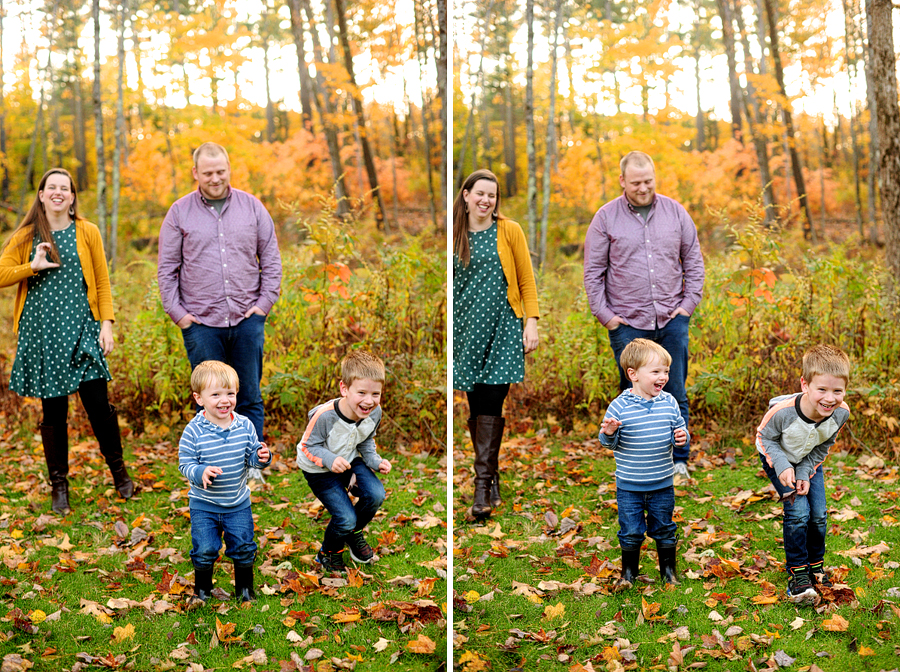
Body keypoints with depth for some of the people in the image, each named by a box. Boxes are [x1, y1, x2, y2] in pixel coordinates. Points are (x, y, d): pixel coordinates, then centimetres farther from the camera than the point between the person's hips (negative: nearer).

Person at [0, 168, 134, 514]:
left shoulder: (87, 232, 7)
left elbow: (102, 281, 7)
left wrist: (107, 323, -2)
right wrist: (33, 267, -11)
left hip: (81, 329, -1)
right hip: (41, 332, 1)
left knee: (98, 403, -5)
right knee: (53, 411, 4)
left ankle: (118, 469, 17)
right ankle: (59, 485, 17)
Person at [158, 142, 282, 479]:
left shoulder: (252, 207, 7)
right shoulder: (180, 212, 4)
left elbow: (271, 259, 10)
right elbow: (167, 268, 6)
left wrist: (265, 302, 2)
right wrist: (176, 312, -1)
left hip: (247, 320, 1)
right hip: (201, 324, -1)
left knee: (249, 398, 5)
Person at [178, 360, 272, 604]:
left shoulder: (244, 425, -6)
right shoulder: (194, 431, -15)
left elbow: (251, 454, 3)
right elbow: (185, 464, -12)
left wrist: (261, 457, -19)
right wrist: (201, 473, -31)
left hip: (238, 503, 2)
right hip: (204, 504, -2)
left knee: (243, 547, 7)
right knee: (205, 549, -1)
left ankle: (245, 587, 30)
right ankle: (202, 589, 24)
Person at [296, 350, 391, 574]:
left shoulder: (374, 413, -16)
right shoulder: (325, 416, -34)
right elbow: (309, 446, -21)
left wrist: (375, 461, -13)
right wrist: (330, 460, -38)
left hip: (350, 461, 5)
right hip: (319, 470, -5)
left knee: (376, 495, -17)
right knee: (345, 518, -14)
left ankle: (353, 533, 15)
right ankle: (329, 552, 21)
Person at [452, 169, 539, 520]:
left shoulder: (509, 231, 3)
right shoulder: (455, 236, 10)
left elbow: (526, 280, 3)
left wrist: (532, 322, -5)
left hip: (503, 326, -2)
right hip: (467, 328, 3)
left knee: (491, 402, -9)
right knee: (476, 406, 2)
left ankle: (483, 484, -7)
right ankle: (490, 480, 11)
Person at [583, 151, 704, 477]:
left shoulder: (675, 212, 6)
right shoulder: (606, 218, 0)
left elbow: (693, 260, 13)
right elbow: (593, 271, 3)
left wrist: (689, 302, 4)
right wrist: (604, 313, -3)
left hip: (672, 319, 2)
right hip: (628, 323, -1)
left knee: (675, 393, 4)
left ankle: (679, 460, 13)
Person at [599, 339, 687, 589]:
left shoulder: (669, 403, -3)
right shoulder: (620, 406, -12)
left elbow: (679, 428, 9)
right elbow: (609, 443, -5)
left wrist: (681, 437, -13)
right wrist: (609, 434, -27)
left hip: (662, 483, 3)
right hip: (629, 485, -2)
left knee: (664, 528, 15)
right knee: (630, 530, 7)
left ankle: (668, 568, 34)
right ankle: (629, 570, 27)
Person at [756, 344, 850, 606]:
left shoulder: (841, 413, -28)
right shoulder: (783, 412, -40)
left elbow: (823, 447, -9)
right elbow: (766, 438, -18)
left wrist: (805, 474, -15)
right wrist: (783, 467, -29)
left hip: (809, 461, 4)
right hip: (778, 458, -4)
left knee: (819, 514, 1)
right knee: (798, 511, -15)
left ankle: (815, 565, 25)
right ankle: (797, 573, -1)